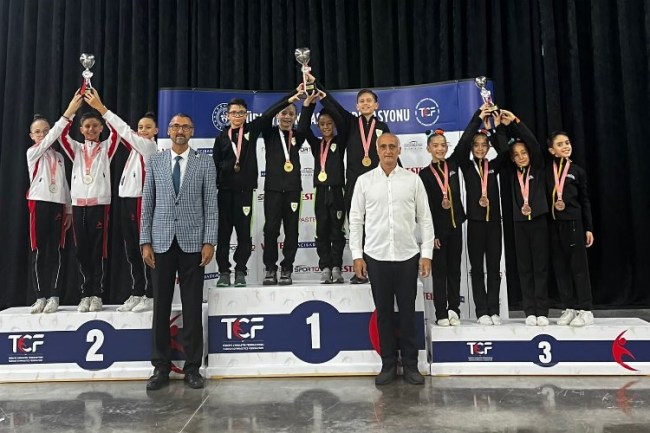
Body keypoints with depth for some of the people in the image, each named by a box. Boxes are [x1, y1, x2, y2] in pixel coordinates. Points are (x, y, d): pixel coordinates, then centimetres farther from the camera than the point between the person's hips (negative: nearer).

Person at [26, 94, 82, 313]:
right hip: (39, 204, -3)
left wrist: (69, 209, 10)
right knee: (38, 251, 0)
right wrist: (68, 114, -25)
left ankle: (53, 297, 5)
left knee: (55, 251, 2)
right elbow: (51, 138, -16)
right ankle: (41, 296, 7)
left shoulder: (59, 157, 15)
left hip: (58, 205, 3)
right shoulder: (32, 152, 2)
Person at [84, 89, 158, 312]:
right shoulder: (137, 146, 18)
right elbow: (122, 133, 10)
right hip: (126, 199, 8)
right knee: (131, 250, 9)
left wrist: (101, 108, -12)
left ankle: (150, 296, 1)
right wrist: (100, 107, 2)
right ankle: (137, 294, 17)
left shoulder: (150, 146, -5)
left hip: (140, 201, -8)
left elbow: (124, 130, -12)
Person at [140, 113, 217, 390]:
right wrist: (145, 242, 1)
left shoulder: (205, 164, 4)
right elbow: (147, 204, 7)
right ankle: (161, 366, 18)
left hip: (192, 242, -1)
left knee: (192, 307, 3)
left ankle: (192, 367, 14)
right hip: (162, 242, 2)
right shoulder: (154, 162, 9)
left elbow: (211, 205, 1)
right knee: (161, 305, 6)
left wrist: (209, 242, -7)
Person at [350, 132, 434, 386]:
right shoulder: (364, 181, 3)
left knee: (408, 312, 8)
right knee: (383, 312, 9)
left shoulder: (413, 180, 3)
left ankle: (410, 364, 22)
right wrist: (357, 255, -2)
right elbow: (356, 220, 3)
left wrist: (426, 254, -2)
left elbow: (424, 219, 3)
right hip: (376, 257, 0)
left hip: (407, 256, 0)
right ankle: (388, 364, 22)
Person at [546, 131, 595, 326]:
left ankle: (585, 310, 6)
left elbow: (585, 201, 7)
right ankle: (569, 308, 13)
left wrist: (589, 228, 3)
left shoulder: (578, 171, 7)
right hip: (553, 224, 2)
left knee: (578, 265, 0)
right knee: (560, 266, 5)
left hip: (573, 222, -1)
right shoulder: (546, 170, 6)